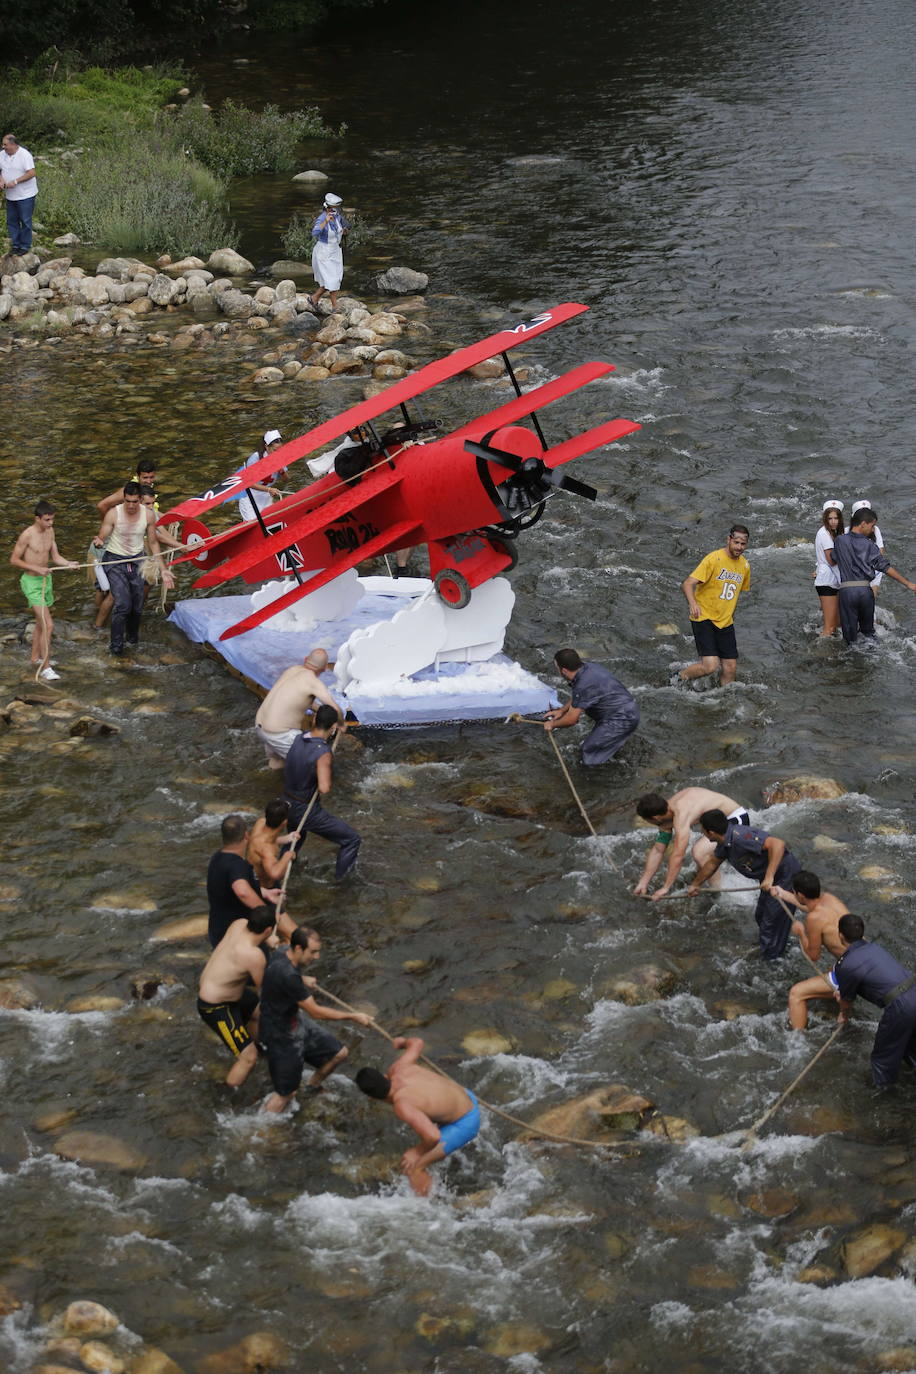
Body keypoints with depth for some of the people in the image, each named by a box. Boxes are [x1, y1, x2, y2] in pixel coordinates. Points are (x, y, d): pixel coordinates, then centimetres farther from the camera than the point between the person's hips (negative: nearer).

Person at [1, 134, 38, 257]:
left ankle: (25, 246, 11)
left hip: (25, 195, -7)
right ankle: (15, 245, 21)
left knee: (25, 221, 1)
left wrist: (15, 182, -24)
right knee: (11, 221, 10)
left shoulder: (24, 155, -17)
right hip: (10, 195, 7)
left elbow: (31, 173, -21)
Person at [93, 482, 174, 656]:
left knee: (137, 606, 9)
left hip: (136, 560, 4)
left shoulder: (148, 515, -8)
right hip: (115, 561, -4)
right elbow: (102, 539, -13)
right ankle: (116, 644, -2)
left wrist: (163, 569, 3)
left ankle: (132, 636, 37)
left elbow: (153, 543, 4)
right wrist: (98, 542, -39)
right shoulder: (113, 514, -19)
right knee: (123, 604, -16)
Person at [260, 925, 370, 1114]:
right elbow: (316, 1012, -27)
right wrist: (353, 1016, -19)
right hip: (281, 1035, -9)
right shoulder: (288, 976, -36)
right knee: (284, 1094, 2)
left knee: (339, 1053, 16)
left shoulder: (283, 952, -7)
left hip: (296, 1021, 9)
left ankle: (311, 1089, 39)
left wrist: (302, 981, 31)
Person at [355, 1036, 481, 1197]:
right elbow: (417, 1043, 5)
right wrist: (403, 1041, 27)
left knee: (411, 1166, -15)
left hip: (465, 1123, -8)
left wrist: (418, 1153, -27)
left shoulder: (402, 1105, -37)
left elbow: (433, 1136, -46)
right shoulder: (399, 1068, -16)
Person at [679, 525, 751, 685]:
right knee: (711, 666, -18)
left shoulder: (745, 565, 8)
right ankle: (681, 677, 8)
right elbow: (687, 584, -21)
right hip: (704, 619, -6)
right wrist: (693, 603, -38)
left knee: (730, 669, 1)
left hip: (725, 623, 6)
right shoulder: (714, 559, -14)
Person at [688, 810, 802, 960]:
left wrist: (769, 877, -43)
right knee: (761, 917, 24)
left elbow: (778, 844, -40)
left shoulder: (740, 837, -31)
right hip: (770, 880, 10)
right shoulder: (725, 842, 1)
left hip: (786, 876, -10)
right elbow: (712, 863, 23)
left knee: (771, 924, -2)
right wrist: (696, 884, 36)